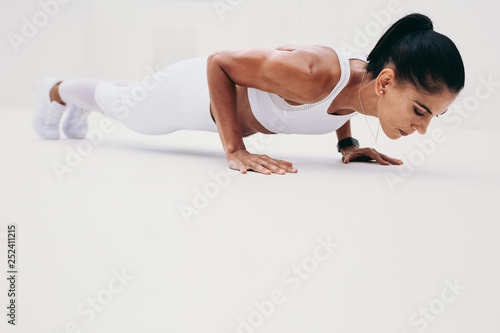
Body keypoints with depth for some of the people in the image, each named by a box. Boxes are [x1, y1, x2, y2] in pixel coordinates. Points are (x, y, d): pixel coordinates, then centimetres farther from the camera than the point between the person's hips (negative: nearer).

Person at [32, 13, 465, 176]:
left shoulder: (369, 75, -23)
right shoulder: (311, 73, -47)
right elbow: (218, 62, -34)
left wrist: (347, 142, -8)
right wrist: (235, 150, -38)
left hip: (241, 90, 6)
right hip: (196, 86, -6)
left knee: (125, 101, 35)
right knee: (122, 106, 27)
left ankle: (83, 105, 66)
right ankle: (57, 90, 58)